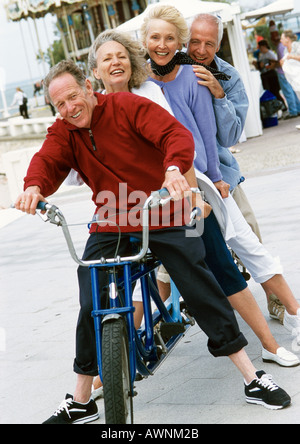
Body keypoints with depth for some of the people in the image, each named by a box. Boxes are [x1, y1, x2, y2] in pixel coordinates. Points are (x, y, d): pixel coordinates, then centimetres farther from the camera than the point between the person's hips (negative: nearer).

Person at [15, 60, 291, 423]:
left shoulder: (127, 106, -9)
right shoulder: (63, 132, 4)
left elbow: (177, 134, -20)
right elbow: (47, 161, -14)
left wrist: (174, 168, -43)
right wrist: (34, 187, -39)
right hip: (110, 226, 3)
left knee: (202, 291, -4)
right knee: (91, 307, -3)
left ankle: (253, 379, 9)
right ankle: (81, 403, 13)